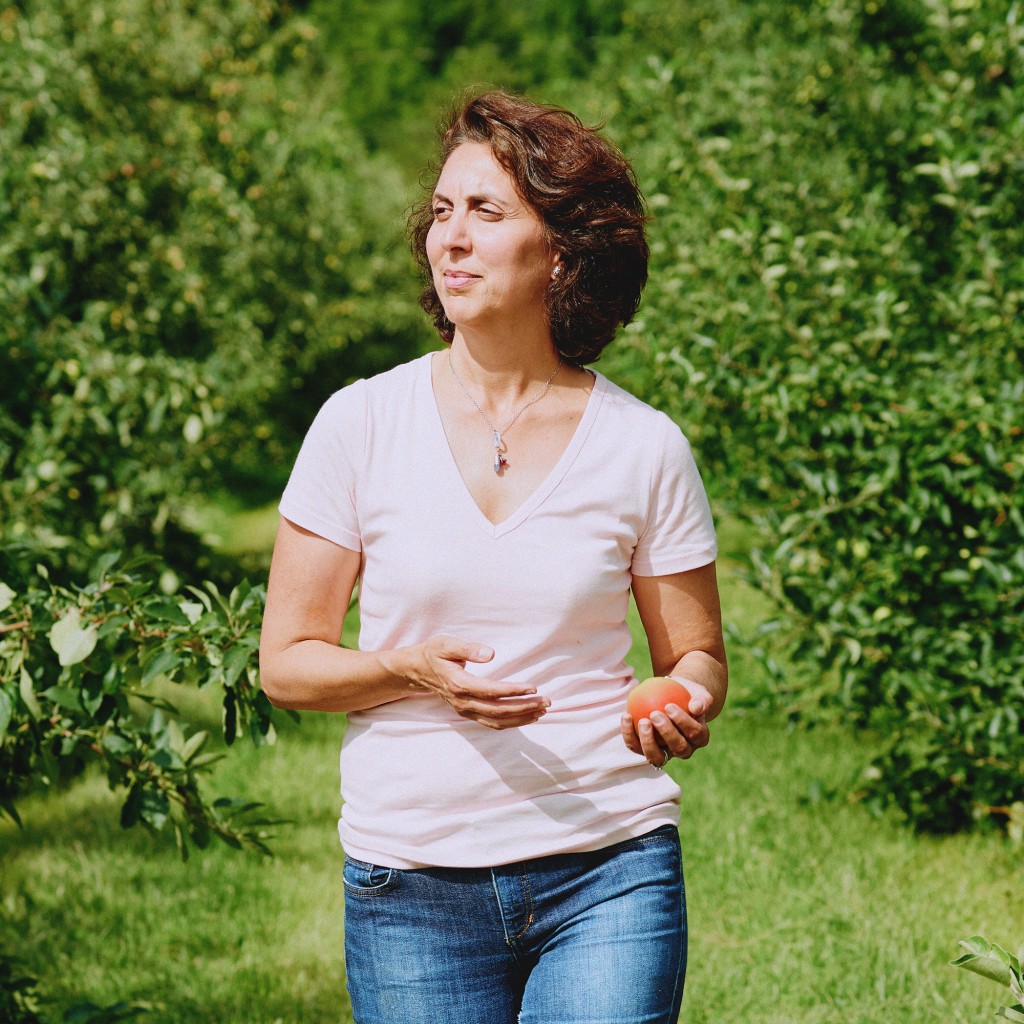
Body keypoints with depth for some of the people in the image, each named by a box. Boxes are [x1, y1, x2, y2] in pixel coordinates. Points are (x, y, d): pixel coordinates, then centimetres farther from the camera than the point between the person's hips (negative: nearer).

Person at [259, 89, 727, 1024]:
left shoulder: (643, 446, -1)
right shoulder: (360, 424, -1)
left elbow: (697, 656, 10)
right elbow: (287, 662, 2)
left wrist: (684, 710, -13)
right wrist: (415, 672, -17)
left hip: (607, 871, 0)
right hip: (411, 878, 1)